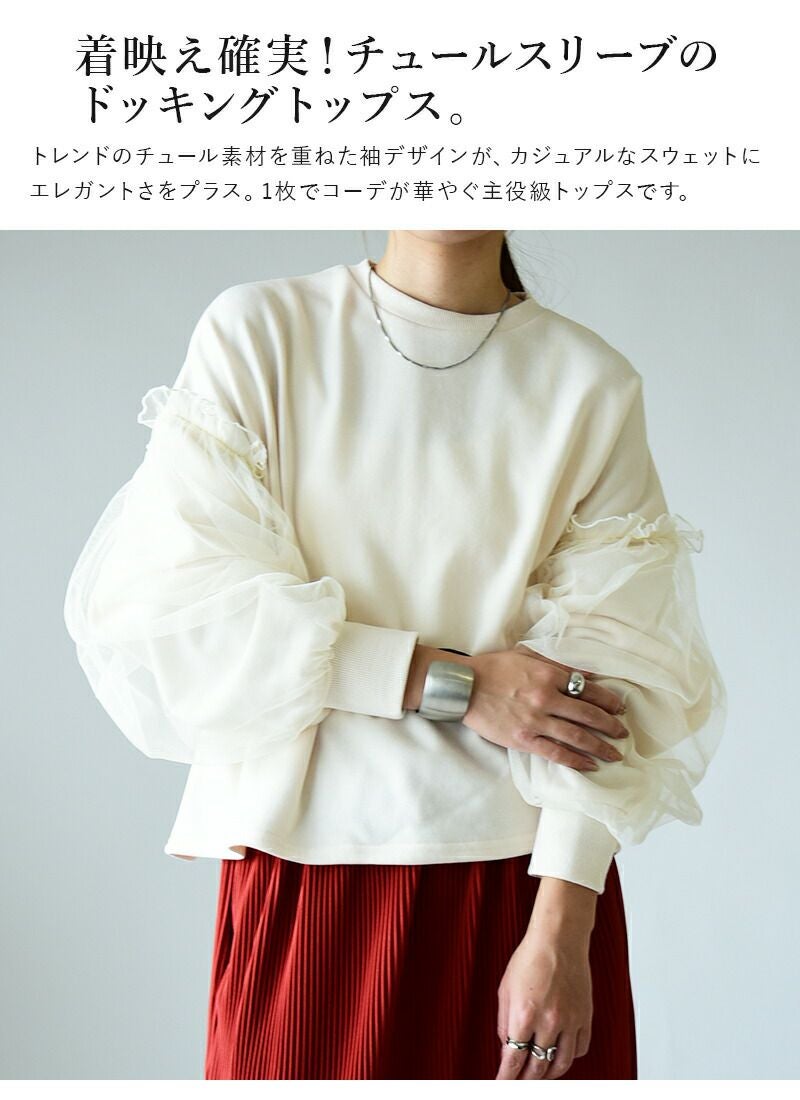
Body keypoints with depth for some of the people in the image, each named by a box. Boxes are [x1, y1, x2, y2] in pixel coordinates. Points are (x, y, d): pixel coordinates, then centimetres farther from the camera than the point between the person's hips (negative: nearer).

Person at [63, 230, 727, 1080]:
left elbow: (602, 676, -6)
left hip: (525, 879, 1)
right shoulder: (254, 332, -2)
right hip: (303, 872, 0)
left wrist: (559, 931, -15)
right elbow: (171, 605, -9)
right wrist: (453, 683, -14)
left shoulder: (594, 383, -1)